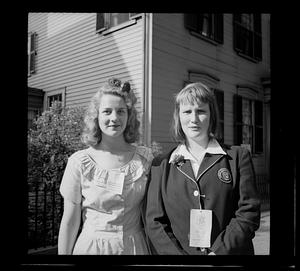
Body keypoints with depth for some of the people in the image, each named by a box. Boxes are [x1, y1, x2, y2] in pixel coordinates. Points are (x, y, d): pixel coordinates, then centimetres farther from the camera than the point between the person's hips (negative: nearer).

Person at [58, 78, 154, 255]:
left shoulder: (145, 157, -7)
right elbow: (70, 220, -5)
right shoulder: (79, 162, -11)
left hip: (135, 245, 2)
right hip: (92, 245, -1)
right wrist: (63, 253, -3)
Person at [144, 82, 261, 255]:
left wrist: (218, 251, -16)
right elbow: (154, 222, -2)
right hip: (176, 250, 1)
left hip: (230, 251, 0)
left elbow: (249, 213, -7)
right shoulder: (162, 164, 1)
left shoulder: (238, 157, -1)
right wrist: (177, 253, -15)